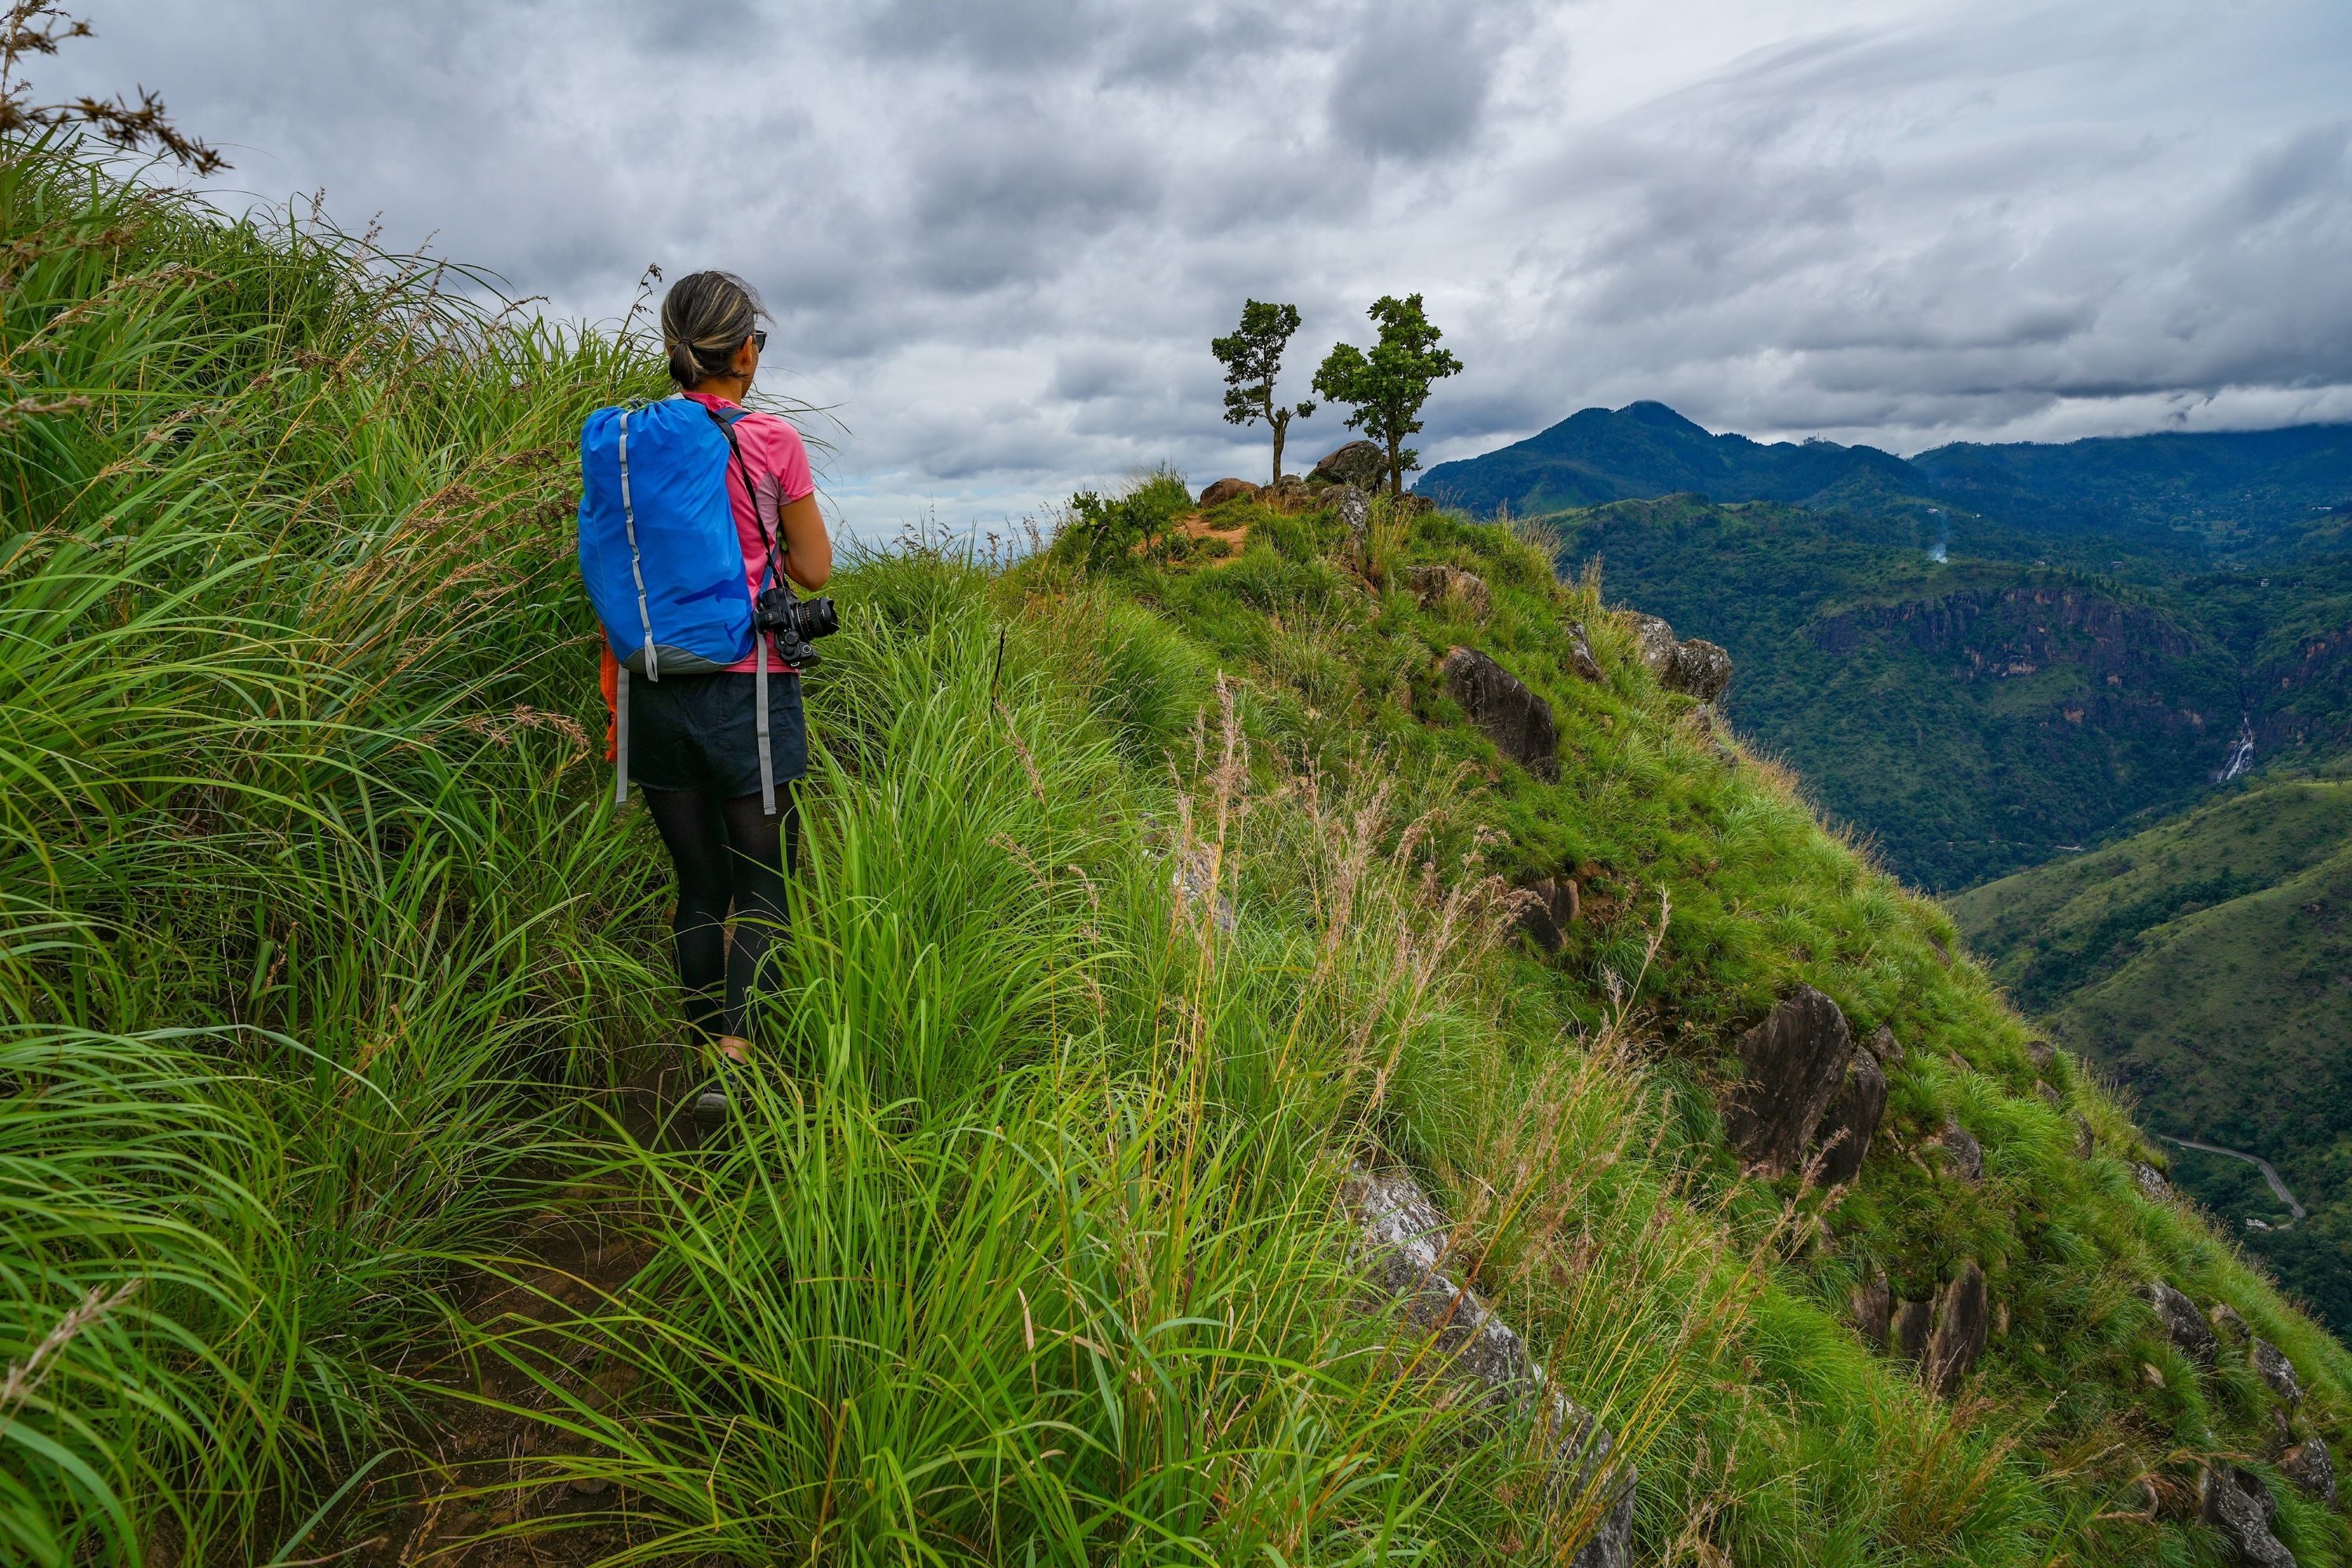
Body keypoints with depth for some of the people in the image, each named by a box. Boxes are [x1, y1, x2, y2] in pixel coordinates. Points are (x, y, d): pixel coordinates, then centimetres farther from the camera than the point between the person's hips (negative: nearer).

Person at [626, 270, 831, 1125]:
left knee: (699, 885, 15)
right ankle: (732, 1052, -9)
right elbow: (814, 569, 1)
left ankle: (708, 1049, 24)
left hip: (656, 691, 4)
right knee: (763, 887, 6)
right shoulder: (770, 441, -6)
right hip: (747, 686, -4)